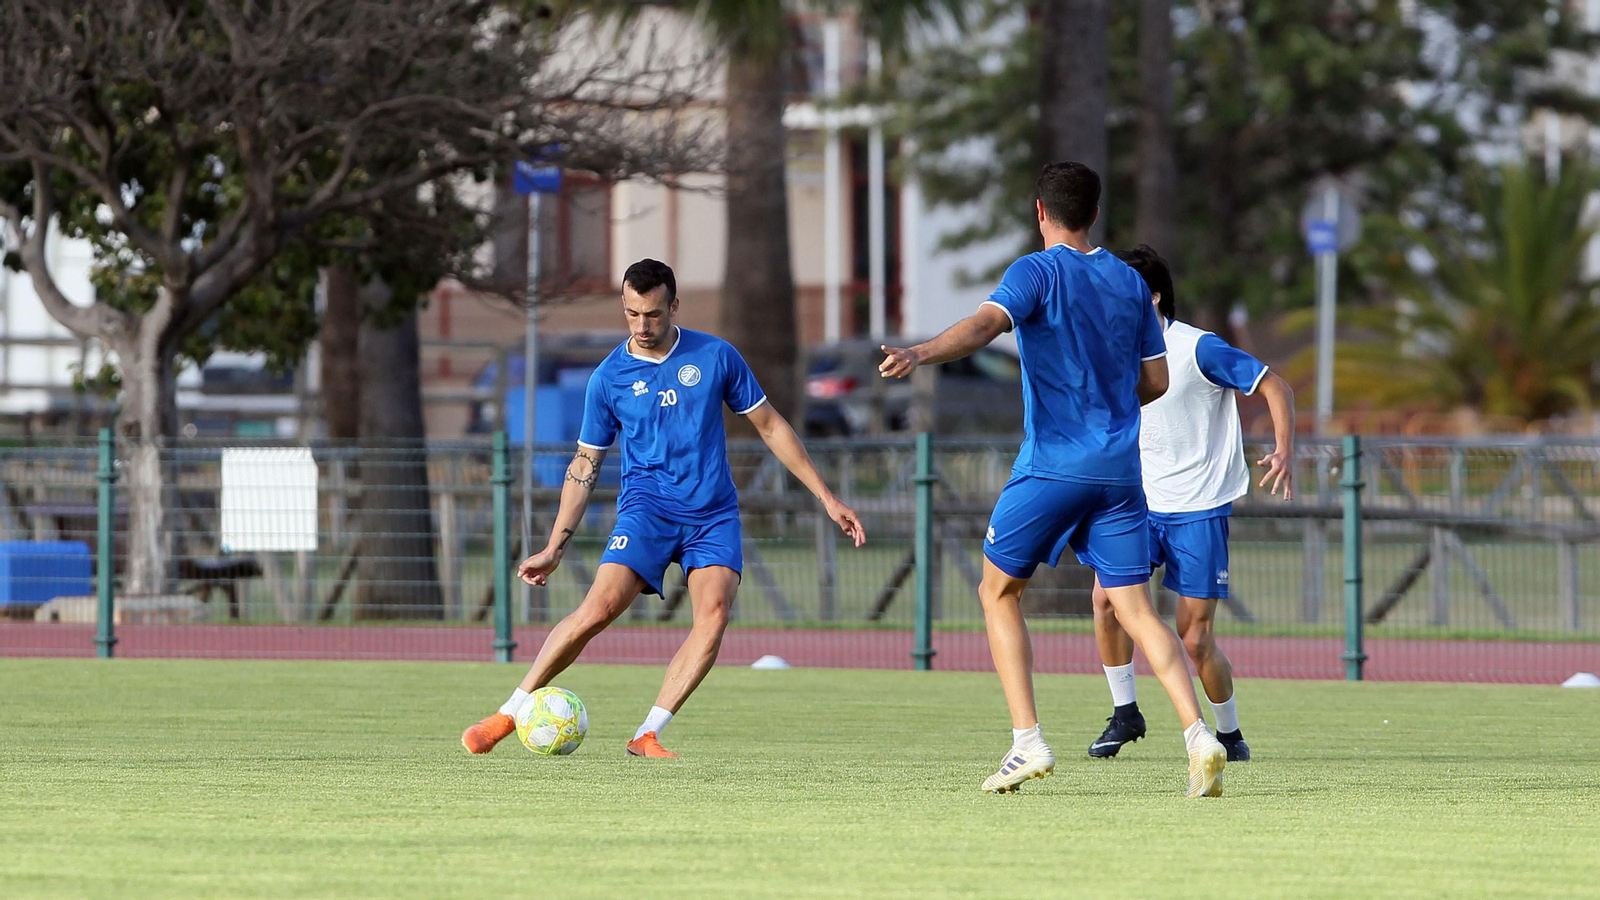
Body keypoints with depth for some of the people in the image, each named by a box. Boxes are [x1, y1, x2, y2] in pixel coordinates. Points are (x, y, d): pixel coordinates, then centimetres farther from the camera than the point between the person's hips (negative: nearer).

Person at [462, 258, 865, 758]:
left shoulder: (716, 356, 1)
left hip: (714, 513, 1)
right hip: (647, 506, -1)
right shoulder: (609, 378, 1)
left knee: (714, 614, -23)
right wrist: (554, 548, 5)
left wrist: (826, 497, 8)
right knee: (598, 609, -20)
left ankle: (647, 735, -19)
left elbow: (770, 426, 10)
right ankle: (510, 713, -9)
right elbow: (585, 464, 10)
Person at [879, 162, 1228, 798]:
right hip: (1120, 469, 5)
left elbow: (986, 323, -24)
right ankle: (1198, 736, -15)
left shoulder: (1039, 272, -4)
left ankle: (1027, 742, 0)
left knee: (998, 592, 11)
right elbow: (1155, 380, 16)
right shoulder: (1129, 282, 13)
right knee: (1136, 610, 4)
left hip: (1052, 465, -5)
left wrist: (920, 355, -39)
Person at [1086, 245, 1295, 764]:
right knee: (1107, 596, -18)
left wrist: (1285, 452, -21)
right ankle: (1125, 713, -2)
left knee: (1194, 639, -5)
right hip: (1143, 505, 5)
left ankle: (1230, 734, 17)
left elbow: (1275, 388, -9)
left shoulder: (1198, 349, -13)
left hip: (1200, 509, -5)